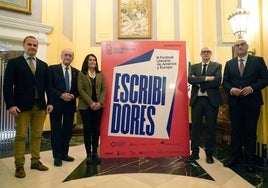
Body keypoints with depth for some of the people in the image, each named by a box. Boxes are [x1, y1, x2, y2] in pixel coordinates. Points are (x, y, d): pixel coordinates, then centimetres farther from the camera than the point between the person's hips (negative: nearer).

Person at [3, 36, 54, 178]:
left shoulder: (43, 65, 13)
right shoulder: (13, 62, 2)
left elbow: (47, 86, 12)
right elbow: (8, 85, -4)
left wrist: (50, 102, 2)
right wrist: (10, 105, -13)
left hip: (40, 106, 4)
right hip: (22, 106, -3)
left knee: (37, 135, 9)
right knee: (21, 136, 3)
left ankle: (35, 161, 22)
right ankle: (19, 165, 15)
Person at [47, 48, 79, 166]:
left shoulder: (76, 72, 11)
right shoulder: (52, 68, 0)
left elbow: (78, 89, 9)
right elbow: (49, 86, -6)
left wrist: (73, 96, -10)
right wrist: (61, 95, -16)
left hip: (70, 104, 4)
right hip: (56, 104, -3)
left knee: (68, 130, 10)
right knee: (56, 130, 3)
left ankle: (64, 153, 25)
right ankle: (57, 156, 14)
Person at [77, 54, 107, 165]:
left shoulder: (100, 74, 10)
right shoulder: (82, 74, 3)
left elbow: (104, 89, 4)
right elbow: (81, 89, -6)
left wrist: (100, 102, -11)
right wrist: (91, 103, -15)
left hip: (98, 106, 2)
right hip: (85, 106, -2)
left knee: (96, 129, 6)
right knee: (87, 129, 1)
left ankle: (95, 153, 18)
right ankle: (89, 154, 11)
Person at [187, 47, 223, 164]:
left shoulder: (217, 66, 5)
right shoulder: (194, 67, 11)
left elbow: (218, 81, -12)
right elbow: (190, 79, -8)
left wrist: (199, 82, -11)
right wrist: (206, 78, -18)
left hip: (211, 100, -1)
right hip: (197, 100, 2)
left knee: (211, 127, 6)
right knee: (195, 127, 6)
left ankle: (209, 154, 20)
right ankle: (195, 152, 18)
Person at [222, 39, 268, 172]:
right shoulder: (229, 64, 11)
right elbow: (225, 82, 7)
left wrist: (252, 88, -17)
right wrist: (231, 89, -12)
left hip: (252, 102, -2)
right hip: (235, 102, 2)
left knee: (250, 132, 6)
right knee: (235, 130, 8)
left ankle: (250, 160, 20)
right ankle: (234, 157, 21)